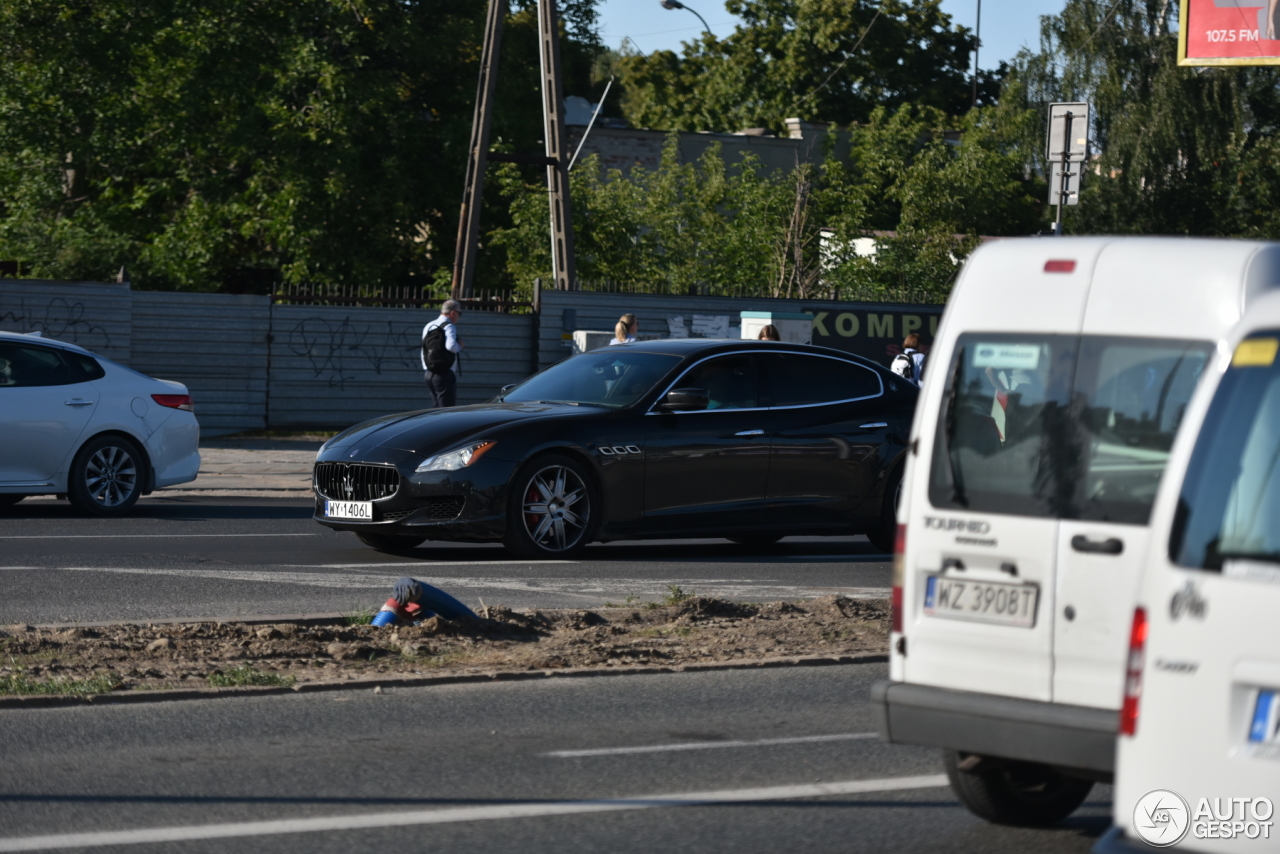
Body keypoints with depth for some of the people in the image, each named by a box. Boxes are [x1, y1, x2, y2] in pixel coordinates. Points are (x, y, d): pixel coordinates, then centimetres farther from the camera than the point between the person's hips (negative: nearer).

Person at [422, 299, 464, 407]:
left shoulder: (428, 326, 14)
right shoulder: (449, 327, -12)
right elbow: (451, 346, -28)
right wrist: (459, 346, -7)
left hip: (428, 374, 8)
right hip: (445, 374, -8)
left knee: (438, 407, 14)